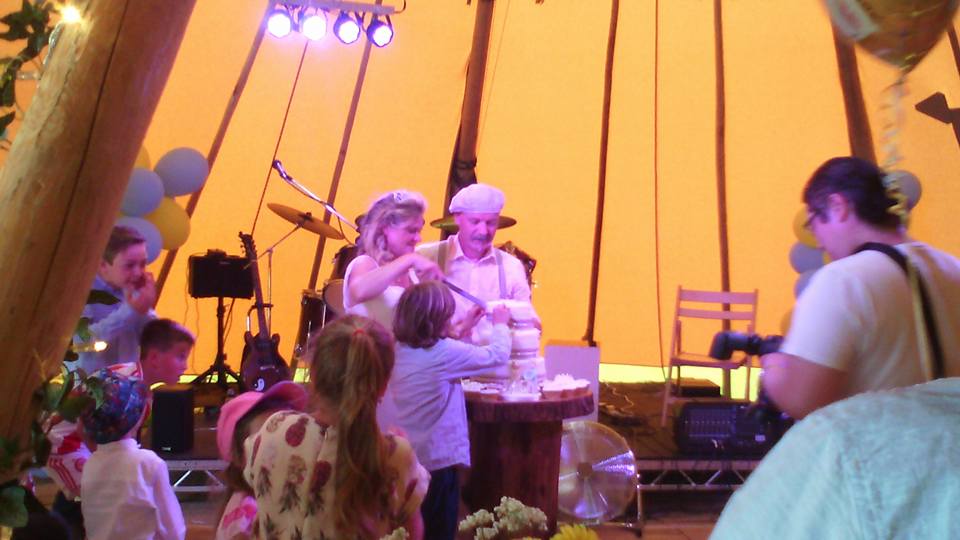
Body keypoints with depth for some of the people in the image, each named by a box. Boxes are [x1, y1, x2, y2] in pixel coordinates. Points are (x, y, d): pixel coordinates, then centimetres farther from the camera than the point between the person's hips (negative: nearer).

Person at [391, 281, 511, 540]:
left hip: (408, 458, 7)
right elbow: (497, 355, -12)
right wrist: (500, 324, 6)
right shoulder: (445, 353, -21)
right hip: (438, 459, -7)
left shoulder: (401, 350, 0)